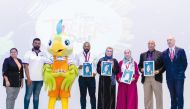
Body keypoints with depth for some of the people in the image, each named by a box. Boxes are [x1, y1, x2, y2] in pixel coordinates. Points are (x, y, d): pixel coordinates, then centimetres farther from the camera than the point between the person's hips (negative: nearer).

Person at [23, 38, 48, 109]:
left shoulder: (43, 54, 9)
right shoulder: (28, 53, 0)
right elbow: (26, 66, -5)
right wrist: (28, 78, -12)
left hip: (40, 79, 3)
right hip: (31, 79, -3)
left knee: (36, 96, 10)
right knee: (28, 95, 3)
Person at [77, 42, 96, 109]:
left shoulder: (93, 56, 8)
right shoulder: (79, 56, 7)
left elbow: (95, 66, 7)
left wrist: (94, 72, -12)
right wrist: (79, 67, -15)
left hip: (91, 77, 0)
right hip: (82, 77, 0)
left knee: (92, 94, 5)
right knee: (83, 95, 6)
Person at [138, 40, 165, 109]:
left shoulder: (160, 54, 4)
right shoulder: (143, 55, 15)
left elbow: (164, 65, 1)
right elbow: (139, 65, 17)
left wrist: (158, 71, -13)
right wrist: (141, 69, -4)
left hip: (156, 78, -3)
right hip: (146, 78, 3)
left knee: (158, 97, 2)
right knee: (147, 97, 6)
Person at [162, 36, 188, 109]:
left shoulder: (181, 50, 0)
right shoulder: (164, 53, 7)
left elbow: (184, 63, 2)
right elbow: (164, 64, 10)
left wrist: (181, 72, -1)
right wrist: (168, 72, 1)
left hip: (179, 76, -2)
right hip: (169, 77, 3)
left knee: (179, 95, -3)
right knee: (172, 95, 8)